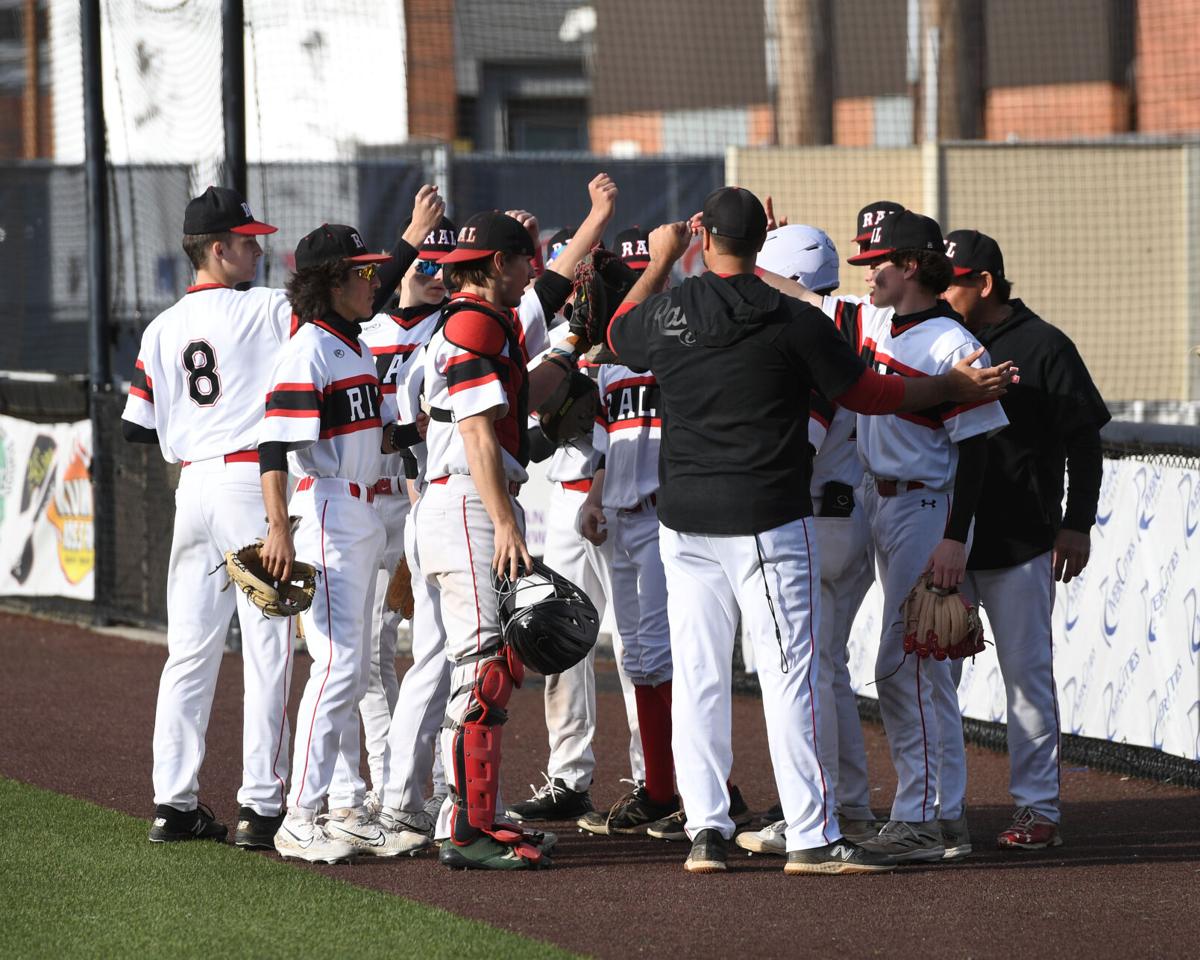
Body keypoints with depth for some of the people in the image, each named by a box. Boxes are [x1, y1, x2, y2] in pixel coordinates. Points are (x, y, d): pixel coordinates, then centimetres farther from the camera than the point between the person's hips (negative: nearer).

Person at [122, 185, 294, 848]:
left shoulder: (162, 330, 9)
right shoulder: (266, 311, -7)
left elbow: (136, 427, 8)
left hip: (193, 487, 6)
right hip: (254, 484, -6)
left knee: (190, 650, 9)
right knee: (266, 650, -3)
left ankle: (173, 802, 9)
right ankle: (261, 806, -5)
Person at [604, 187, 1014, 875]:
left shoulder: (669, 312, 1)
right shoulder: (793, 320, -9)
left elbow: (620, 335, 24)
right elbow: (866, 392, 1)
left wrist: (659, 263, 36)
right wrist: (951, 386, 15)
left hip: (684, 521, 4)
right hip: (768, 520, -4)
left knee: (697, 675, 9)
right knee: (791, 673, -3)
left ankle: (705, 828, 7)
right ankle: (812, 837, -6)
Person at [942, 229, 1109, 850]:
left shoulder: (1043, 347, -3)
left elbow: (1082, 438, -3)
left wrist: (1077, 523, -10)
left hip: (1021, 545, -6)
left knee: (1027, 675, -2)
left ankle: (1038, 809, 1)